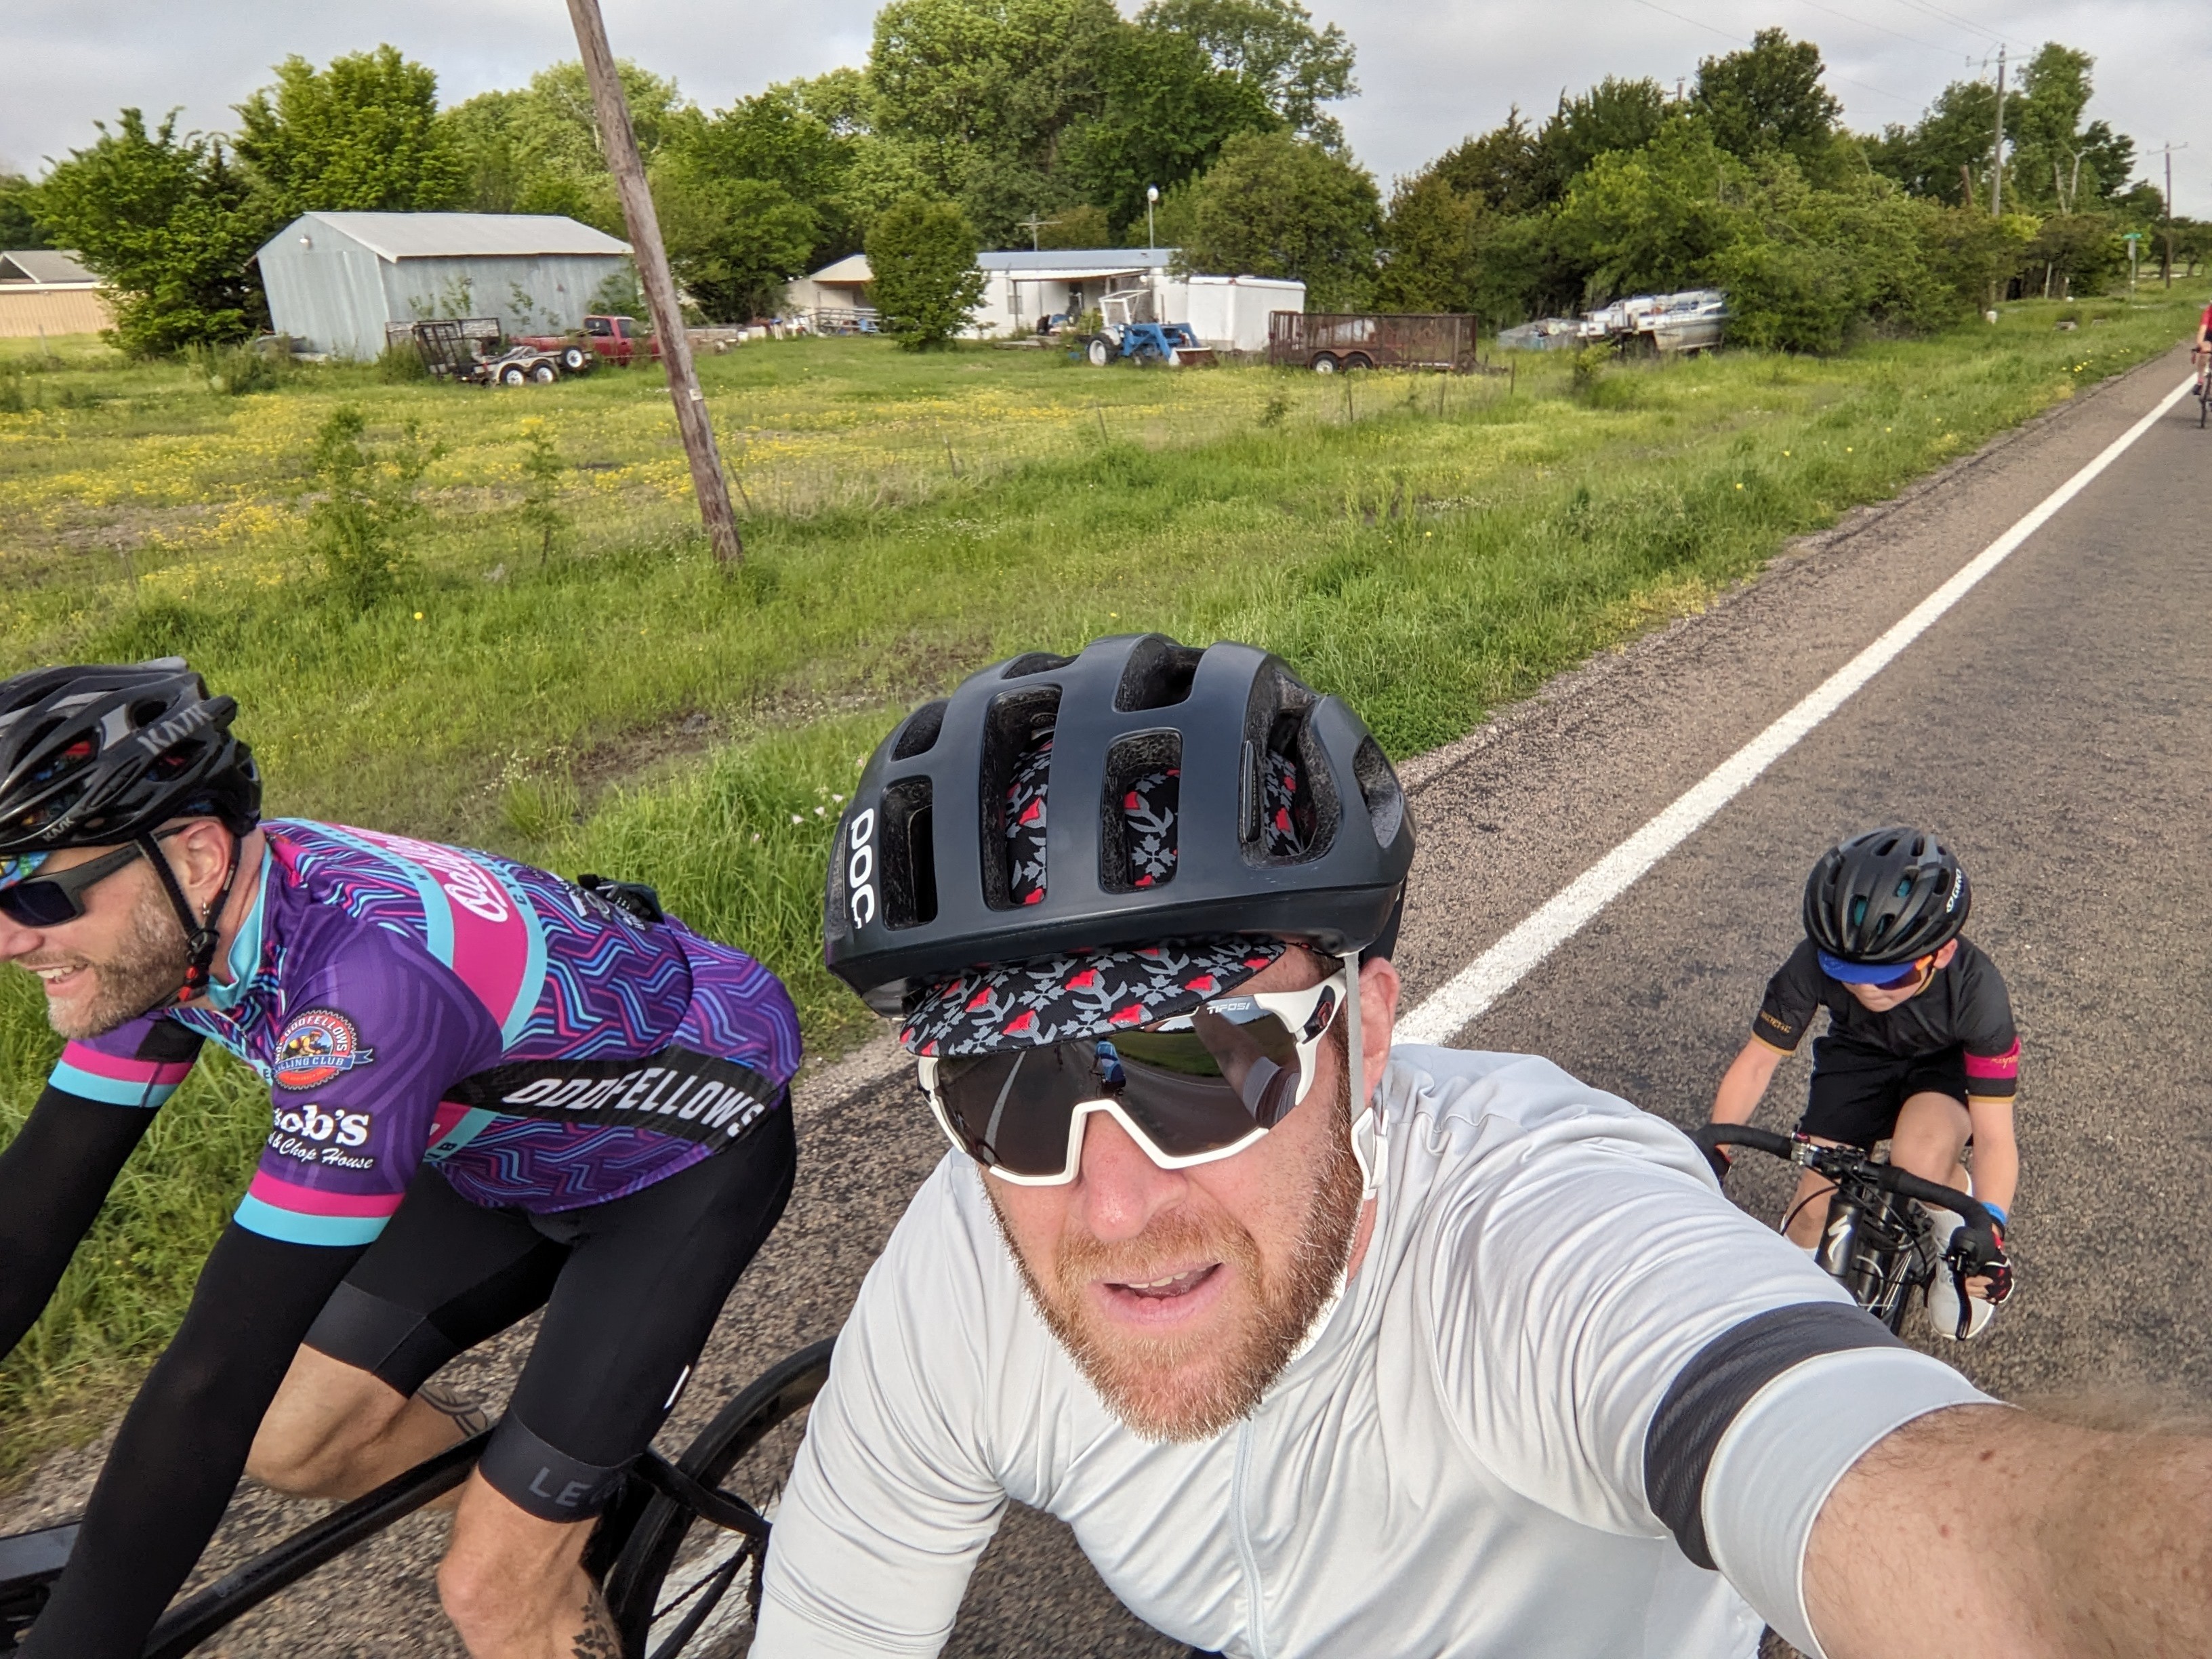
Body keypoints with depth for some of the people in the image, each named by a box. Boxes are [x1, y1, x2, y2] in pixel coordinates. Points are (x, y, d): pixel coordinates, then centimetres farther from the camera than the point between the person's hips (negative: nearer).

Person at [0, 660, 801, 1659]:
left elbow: (215, 1375, -36)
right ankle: (584, 1502, 32)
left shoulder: (364, 971, -39)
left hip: (687, 1145, -7)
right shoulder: (172, 927, -14)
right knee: (294, 1444, 8)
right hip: (524, 1148, 8)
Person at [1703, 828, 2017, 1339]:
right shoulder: (1815, 962, -33)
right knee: (1813, 1218, -12)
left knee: (1920, 1160, -33)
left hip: (1945, 1065, -1)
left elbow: (1994, 1134, -31)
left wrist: (1988, 1229, -45)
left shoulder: (1975, 987, -35)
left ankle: (1954, 1221, 2)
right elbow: (1756, 1062, -22)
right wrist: (1709, 1157, -28)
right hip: (1857, 1057, 2)